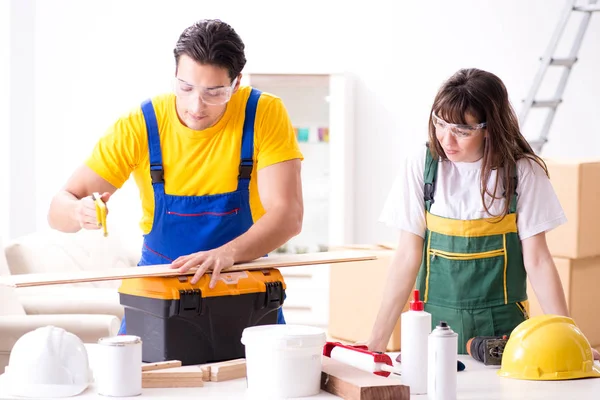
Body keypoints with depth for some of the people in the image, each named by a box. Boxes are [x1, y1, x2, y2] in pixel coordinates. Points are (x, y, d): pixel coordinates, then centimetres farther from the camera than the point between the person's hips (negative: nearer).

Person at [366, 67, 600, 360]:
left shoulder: (522, 171, -5)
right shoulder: (422, 166, -3)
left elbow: (537, 261, -2)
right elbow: (408, 258, -2)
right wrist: (377, 340, -7)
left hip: (501, 326, -1)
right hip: (435, 323, 1)